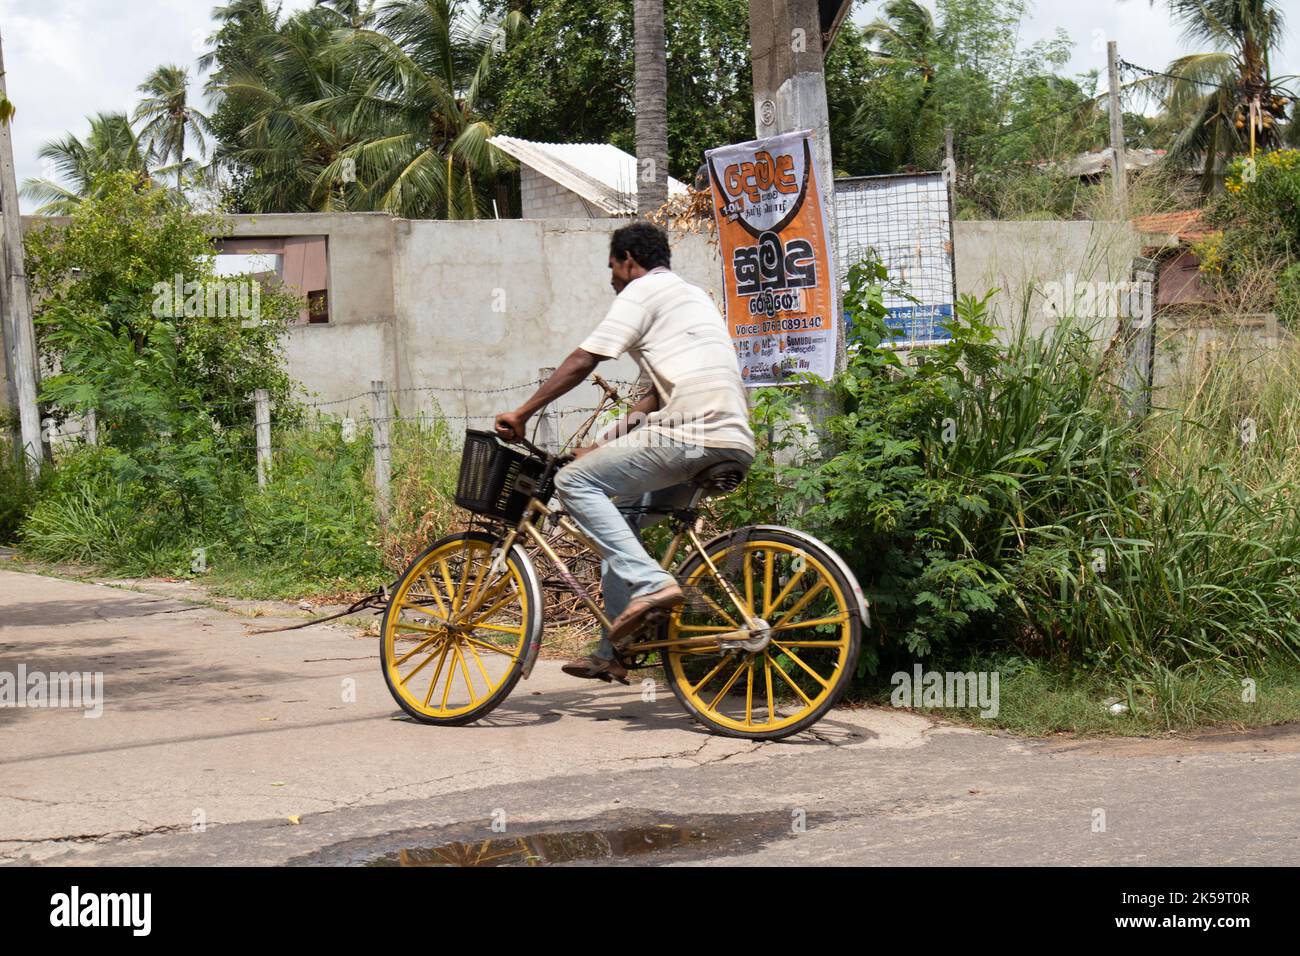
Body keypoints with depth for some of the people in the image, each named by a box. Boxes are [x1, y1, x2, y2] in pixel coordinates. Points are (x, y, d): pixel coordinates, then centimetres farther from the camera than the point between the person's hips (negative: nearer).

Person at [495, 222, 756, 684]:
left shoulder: (643, 291, 3)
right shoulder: (690, 295, 32)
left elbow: (581, 362, -4)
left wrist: (521, 414, 2)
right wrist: (603, 446, 28)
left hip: (693, 434, -10)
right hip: (735, 444, 10)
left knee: (575, 481, -5)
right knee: (624, 509, 21)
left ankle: (649, 583, -18)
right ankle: (611, 652, 19)